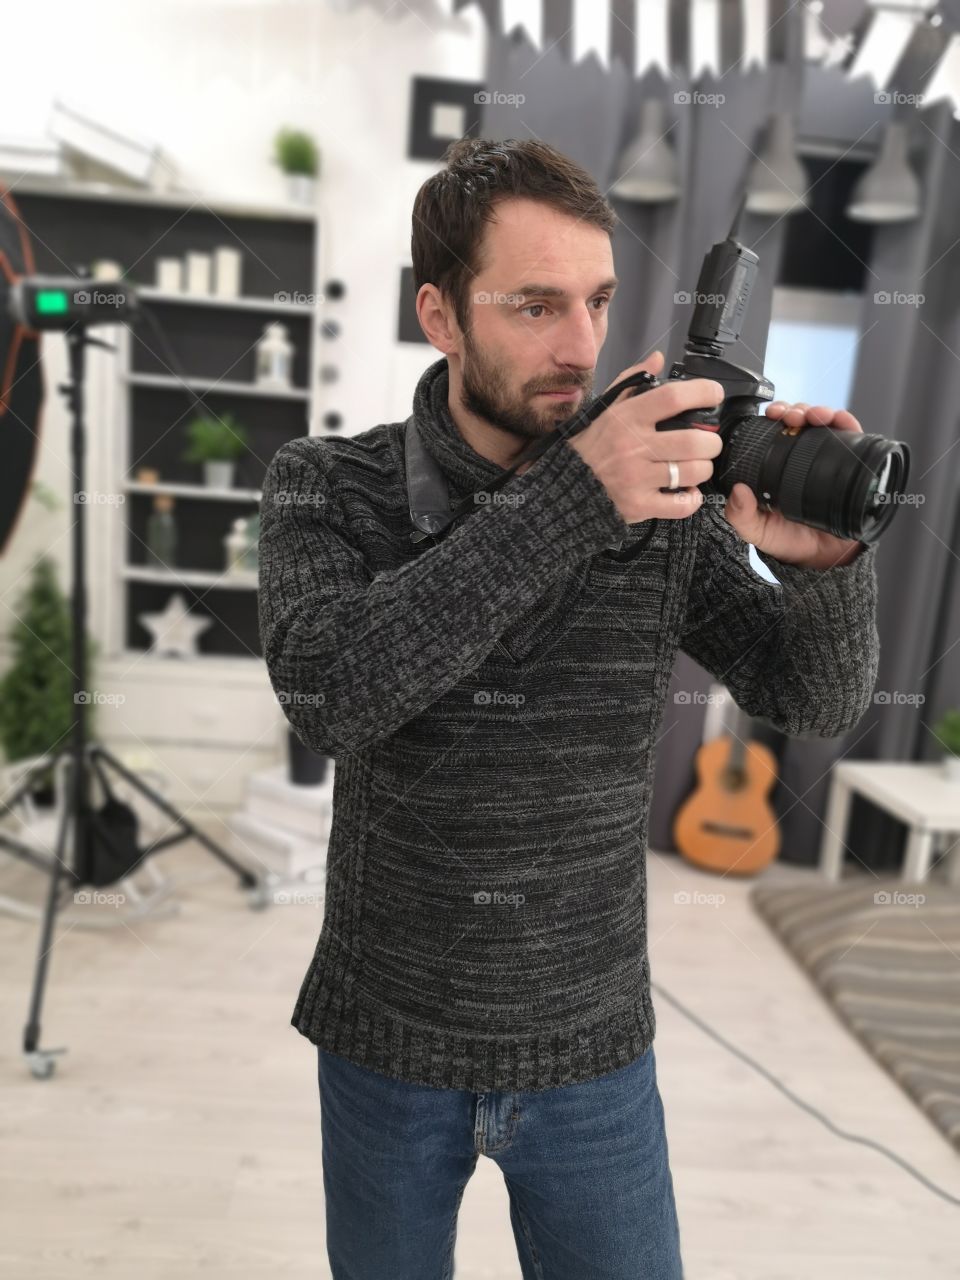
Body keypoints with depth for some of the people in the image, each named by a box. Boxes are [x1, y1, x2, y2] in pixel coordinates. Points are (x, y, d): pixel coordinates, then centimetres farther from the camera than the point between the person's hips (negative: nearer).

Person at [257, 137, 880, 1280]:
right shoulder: (326, 487, -13)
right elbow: (329, 694, -31)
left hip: (594, 1054, 1)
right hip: (387, 1044, 0)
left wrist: (824, 558, -31)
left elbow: (815, 696, -9)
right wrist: (569, 499, -37)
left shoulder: (665, 496, -9)